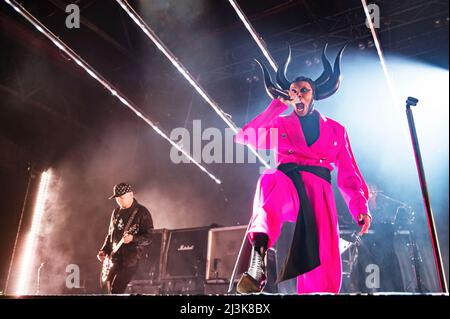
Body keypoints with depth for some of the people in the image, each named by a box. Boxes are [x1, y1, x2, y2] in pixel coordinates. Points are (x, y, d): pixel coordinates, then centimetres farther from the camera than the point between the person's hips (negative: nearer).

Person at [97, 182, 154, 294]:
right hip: (114, 258, 7)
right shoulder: (116, 212, 12)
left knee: (116, 289, -14)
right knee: (110, 289, 10)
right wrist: (104, 250, 9)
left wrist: (133, 238, -28)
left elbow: (149, 237, -12)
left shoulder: (142, 212, -8)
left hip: (131, 259, -7)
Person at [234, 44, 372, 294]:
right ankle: (258, 256, -55)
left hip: (319, 192, 2)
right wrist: (278, 105, 5)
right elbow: (245, 138, 1)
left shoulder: (336, 130, 21)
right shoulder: (281, 125, 19)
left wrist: (360, 207, -1)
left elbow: (348, 174, 15)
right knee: (272, 178, -40)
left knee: (325, 271, -16)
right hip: (288, 184, -1)